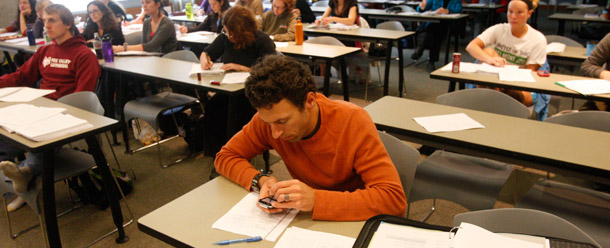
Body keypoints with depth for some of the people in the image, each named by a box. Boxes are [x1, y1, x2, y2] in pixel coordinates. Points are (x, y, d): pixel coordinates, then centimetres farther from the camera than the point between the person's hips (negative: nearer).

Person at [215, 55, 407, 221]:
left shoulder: (353, 121, -22)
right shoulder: (270, 117, -13)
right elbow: (225, 157, -2)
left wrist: (316, 199, -35)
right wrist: (260, 180, -21)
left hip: (355, 222, -2)